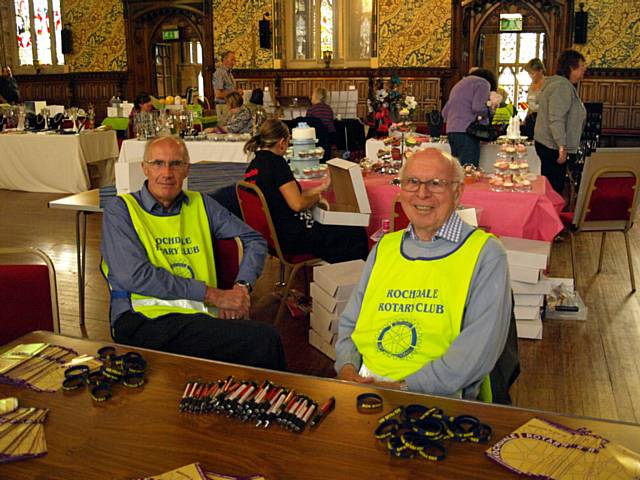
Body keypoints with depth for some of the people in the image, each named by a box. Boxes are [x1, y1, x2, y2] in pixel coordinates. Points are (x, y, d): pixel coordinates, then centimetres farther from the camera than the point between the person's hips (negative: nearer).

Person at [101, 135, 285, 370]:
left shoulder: (200, 204, 21)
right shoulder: (120, 209, 7)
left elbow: (255, 241, 23)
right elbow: (135, 276, -8)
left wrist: (241, 287, 2)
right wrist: (212, 294, -9)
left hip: (204, 316, 5)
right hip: (146, 321, -5)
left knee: (266, 338, -31)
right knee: (264, 340, -30)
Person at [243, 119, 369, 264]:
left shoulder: (254, 165, 9)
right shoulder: (276, 162, -18)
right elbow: (297, 204, -20)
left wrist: (318, 189, 17)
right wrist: (316, 197, -1)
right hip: (292, 237, -10)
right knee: (358, 235, -4)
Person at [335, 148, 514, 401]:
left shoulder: (485, 254, -2)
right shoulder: (384, 247, 15)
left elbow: (479, 347, -13)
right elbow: (349, 323, 18)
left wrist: (406, 388, -19)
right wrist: (347, 368, -3)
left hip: (440, 398, -3)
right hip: (365, 382, 4)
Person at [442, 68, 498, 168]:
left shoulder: (459, 84, 29)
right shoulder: (483, 83, 4)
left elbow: (445, 112, 24)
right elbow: (478, 108, -12)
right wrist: (490, 110, 6)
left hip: (450, 130, 8)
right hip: (466, 131, -8)